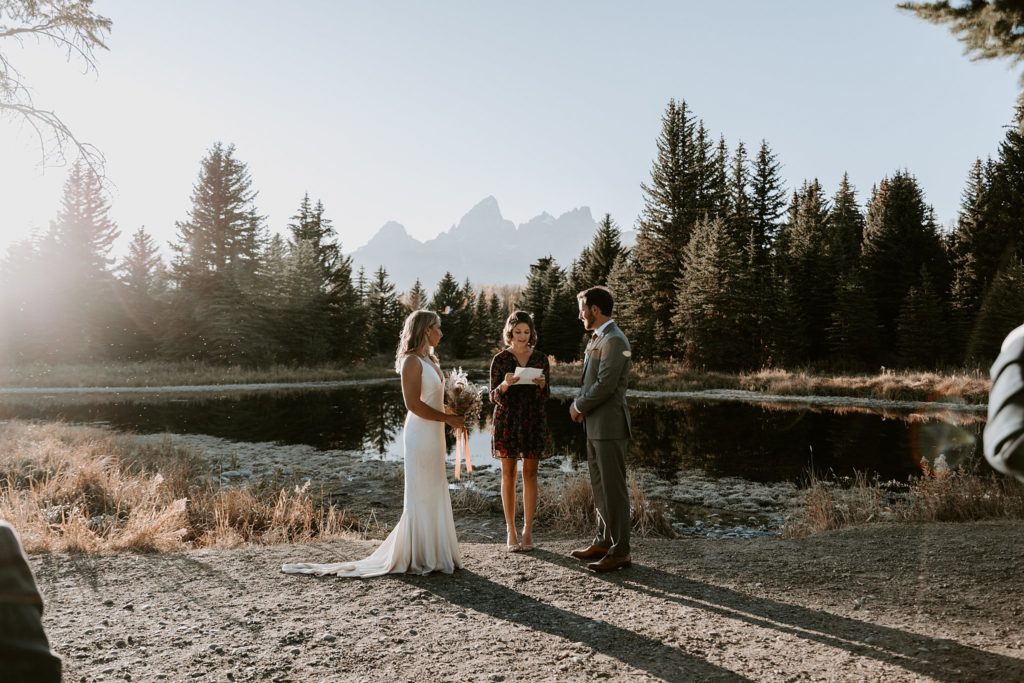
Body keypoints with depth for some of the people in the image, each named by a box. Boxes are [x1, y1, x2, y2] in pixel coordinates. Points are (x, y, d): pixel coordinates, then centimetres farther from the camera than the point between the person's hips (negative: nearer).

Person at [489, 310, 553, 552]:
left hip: (533, 421, 1)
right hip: (507, 421, -1)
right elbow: (494, 397, -2)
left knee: (530, 474, 3)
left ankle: (528, 530, 10)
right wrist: (505, 384, -23)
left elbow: (546, 397, 4)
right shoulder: (500, 359, -1)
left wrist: (542, 385, -17)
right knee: (509, 474, 4)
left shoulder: (541, 359, 4)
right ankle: (510, 531, 10)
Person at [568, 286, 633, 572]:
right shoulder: (597, 339, 16)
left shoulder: (614, 340, -15)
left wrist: (579, 406, -7)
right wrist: (579, 404, 2)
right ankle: (604, 541, 26)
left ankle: (620, 551, 5)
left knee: (613, 489, -3)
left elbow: (605, 385, -21)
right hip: (595, 426, 10)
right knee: (600, 487, 15)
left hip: (609, 426, -10)